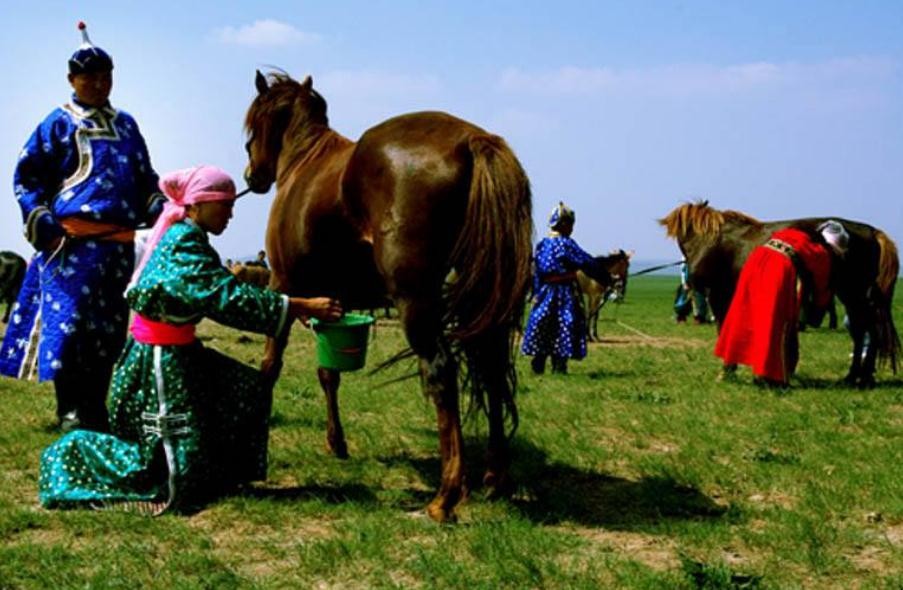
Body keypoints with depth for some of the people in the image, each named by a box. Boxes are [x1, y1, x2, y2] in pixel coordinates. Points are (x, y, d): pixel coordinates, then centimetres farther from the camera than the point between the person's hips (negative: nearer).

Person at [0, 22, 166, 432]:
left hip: (118, 242, 5)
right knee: (68, 321, -10)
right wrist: (38, 216, -10)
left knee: (110, 326, 8)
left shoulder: (125, 125, 19)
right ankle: (69, 410, -3)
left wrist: (155, 205, 8)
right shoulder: (59, 124, 4)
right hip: (72, 242, -5)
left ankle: (95, 406, 19)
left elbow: (144, 175, 26)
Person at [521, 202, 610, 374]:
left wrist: (536, 293, 13)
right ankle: (559, 366, 0)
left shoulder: (541, 244, 7)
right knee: (565, 328, 0)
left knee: (542, 328, 11)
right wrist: (605, 278, -6)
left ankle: (538, 365, 14)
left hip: (545, 293, 7)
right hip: (565, 293, -7)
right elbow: (587, 263, -14)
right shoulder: (565, 244, -13)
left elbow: (536, 272, 9)